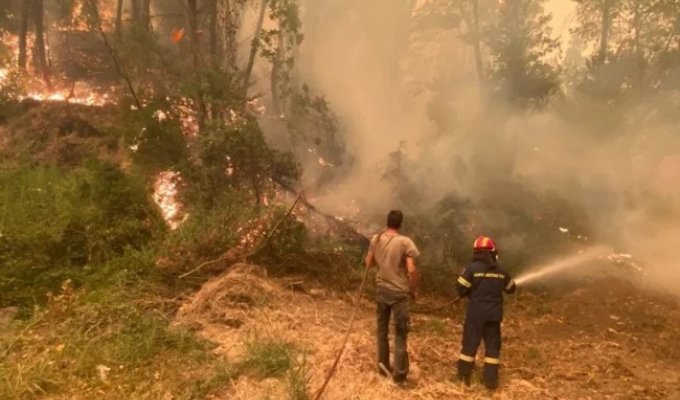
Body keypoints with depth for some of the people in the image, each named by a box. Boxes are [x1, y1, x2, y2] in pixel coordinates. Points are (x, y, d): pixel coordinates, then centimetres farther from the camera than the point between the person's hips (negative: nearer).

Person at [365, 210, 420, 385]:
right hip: (399, 292, -4)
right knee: (400, 332, 6)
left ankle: (383, 366, 28)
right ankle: (399, 373, 7)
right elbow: (411, 270, -18)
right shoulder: (405, 242, -15)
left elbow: (368, 264, 8)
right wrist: (414, 290, -4)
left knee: (382, 329, 18)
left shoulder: (376, 239, -2)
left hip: (381, 290, 4)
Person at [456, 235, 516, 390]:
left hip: (476, 312, -3)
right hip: (494, 313, 3)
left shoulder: (472, 268, -11)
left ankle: (464, 375, 15)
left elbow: (461, 289, -12)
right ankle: (491, 379, 12)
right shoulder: (501, 271, 2)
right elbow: (511, 288, 17)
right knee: (492, 345, 10)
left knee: (470, 342, 7)